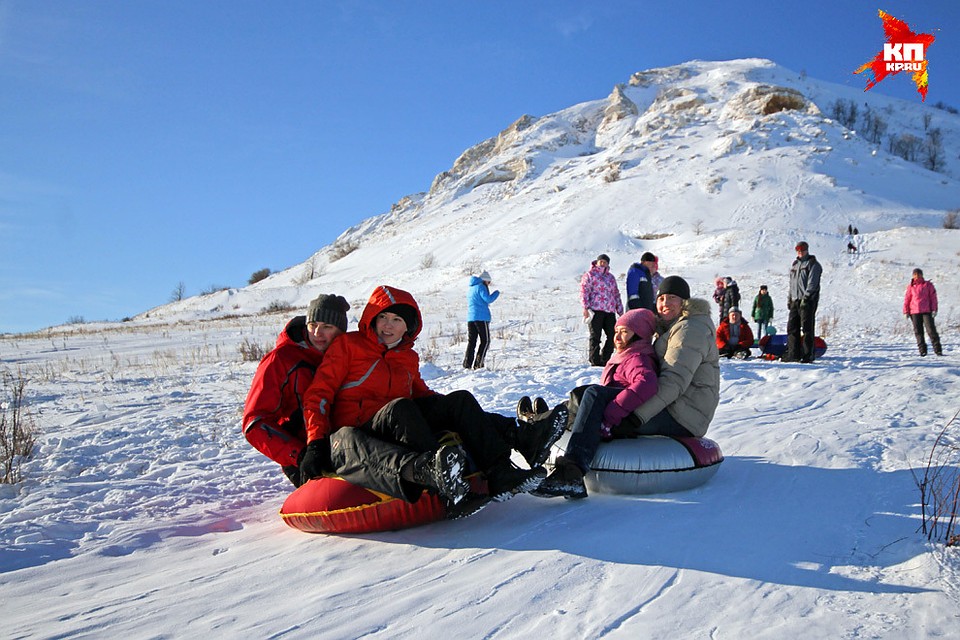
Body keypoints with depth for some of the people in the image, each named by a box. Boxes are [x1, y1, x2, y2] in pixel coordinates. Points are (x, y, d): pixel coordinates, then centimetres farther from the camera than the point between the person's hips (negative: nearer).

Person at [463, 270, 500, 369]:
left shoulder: (470, 288, 19)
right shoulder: (480, 287, -7)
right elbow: (488, 299, -16)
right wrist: (496, 293, -1)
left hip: (470, 318, 7)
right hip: (481, 317, -7)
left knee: (471, 342, 8)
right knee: (485, 341, 2)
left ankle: (467, 364, -3)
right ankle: (478, 364, -6)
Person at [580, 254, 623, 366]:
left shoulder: (611, 277, 23)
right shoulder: (590, 274, 4)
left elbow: (616, 294, 25)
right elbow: (584, 290, -5)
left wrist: (620, 311, 21)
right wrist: (586, 307, -15)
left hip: (609, 311, 6)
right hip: (596, 310, -6)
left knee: (612, 336, 2)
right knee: (595, 336, -3)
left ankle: (605, 359, 14)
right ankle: (595, 361, 2)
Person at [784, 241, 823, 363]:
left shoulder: (813, 264, -2)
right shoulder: (794, 265, 20)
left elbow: (812, 283, -12)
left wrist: (806, 297, -20)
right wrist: (789, 298, 16)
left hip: (808, 301, -7)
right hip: (795, 301, 7)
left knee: (807, 329, -7)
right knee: (792, 328, 3)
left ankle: (808, 355, -4)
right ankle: (793, 354, 6)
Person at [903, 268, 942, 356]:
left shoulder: (928, 285, 6)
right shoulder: (910, 287, 9)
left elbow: (933, 297, 4)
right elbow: (907, 299, 10)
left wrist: (934, 309, -4)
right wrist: (906, 311, 5)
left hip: (927, 311, -2)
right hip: (914, 312, 2)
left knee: (931, 330, -7)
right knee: (918, 332, 3)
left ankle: (938, 350, -2)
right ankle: (922, 350, 10)